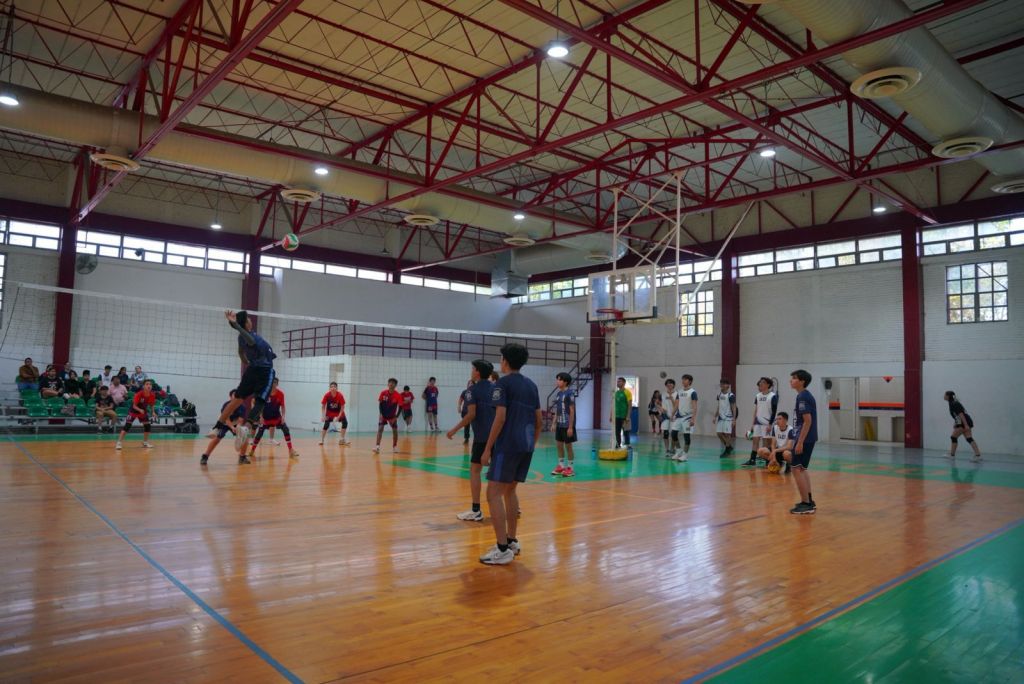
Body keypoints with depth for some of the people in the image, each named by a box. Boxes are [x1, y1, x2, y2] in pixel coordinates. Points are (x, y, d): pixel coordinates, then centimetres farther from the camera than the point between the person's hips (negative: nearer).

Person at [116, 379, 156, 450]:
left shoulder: (152, 395, -15)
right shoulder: (139, 394, -28)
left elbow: (152, 405, 0)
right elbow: (134, 405, -23)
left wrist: (153, 412, -16)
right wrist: (140, 410, -41)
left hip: (143, 412, 5)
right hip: (133, 411, -5)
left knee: (148, 426, 1)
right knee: (127, 426, -15)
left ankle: (145, 443, 17)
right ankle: (119, 443, -13)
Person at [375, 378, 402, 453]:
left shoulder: (398, 395, -15)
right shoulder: (383, 393, -11)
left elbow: (400, 407, -11)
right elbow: (380, 404, -3)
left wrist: (396, 417, -17)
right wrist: (381, 414, -11)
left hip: (392, 416, 0)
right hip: (383, 414, 0)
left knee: (395, 430, 3)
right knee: (380, 429, -14)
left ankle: (394, 446, 22)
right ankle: (377, 447, -17)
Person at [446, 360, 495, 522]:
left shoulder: (472, 390, -5)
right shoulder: (495, 388, 13)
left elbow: (471, 414, -13)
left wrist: (455, 430, -6)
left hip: (482, 436, -6)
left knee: (475, 470, 2)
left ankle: (476, 511, 0)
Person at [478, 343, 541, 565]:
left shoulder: (502, 383, -7)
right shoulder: (531, 385, 14)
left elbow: (500, 418, -15)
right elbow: (539, 419, 14)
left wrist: (487, 448, -11)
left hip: (507, 445, -8)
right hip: (526, 445, 8)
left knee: (494, 493, -4)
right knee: (510, 490, 19)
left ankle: (502, 550, -7)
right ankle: (511, 541, 23)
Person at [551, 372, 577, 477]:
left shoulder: (570, 393, -13)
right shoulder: (558, 393, 9)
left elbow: (572, 411, -14)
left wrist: (570, 427, -16)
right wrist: (554, 423, 12)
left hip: (567, 425, -7)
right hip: (559, 424, 7)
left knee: (568, 445, 1)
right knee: (559, 444, 12)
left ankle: (570, 468, 12)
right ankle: (561, 466, 24)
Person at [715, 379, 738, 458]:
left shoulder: (731, 396, -12)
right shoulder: (719, 395, 9)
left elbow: (734, 408, -12)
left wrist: (734, 419, -17)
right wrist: (715, 416, 15)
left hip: (728, 418, -7)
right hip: (721, 417, 7)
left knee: (727, 434, -3)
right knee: (719, 433, 5)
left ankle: (727, 450, 9)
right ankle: (729, 446, 22)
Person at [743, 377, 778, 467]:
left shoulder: (773, 396, -8)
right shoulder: (757, 396, 10)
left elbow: (774, 411, -10)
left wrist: (770, 424, -15)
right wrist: (752, 423, 12)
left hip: (767, 423, -6)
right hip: (757, 422, 6)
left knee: (766, 442, -1)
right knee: (755, 441, 4)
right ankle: (752, 460, 6)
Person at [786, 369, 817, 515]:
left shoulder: (802, 397, -16)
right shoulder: (805, 395, 14)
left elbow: (807, 421, -21)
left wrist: (800, 442, -21)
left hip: (805, 439, -10)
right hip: (807, 439, 10)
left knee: (796, 469, -6)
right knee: (802, 469, 17)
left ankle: (806, 504, -2)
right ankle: (809, 502, 22)